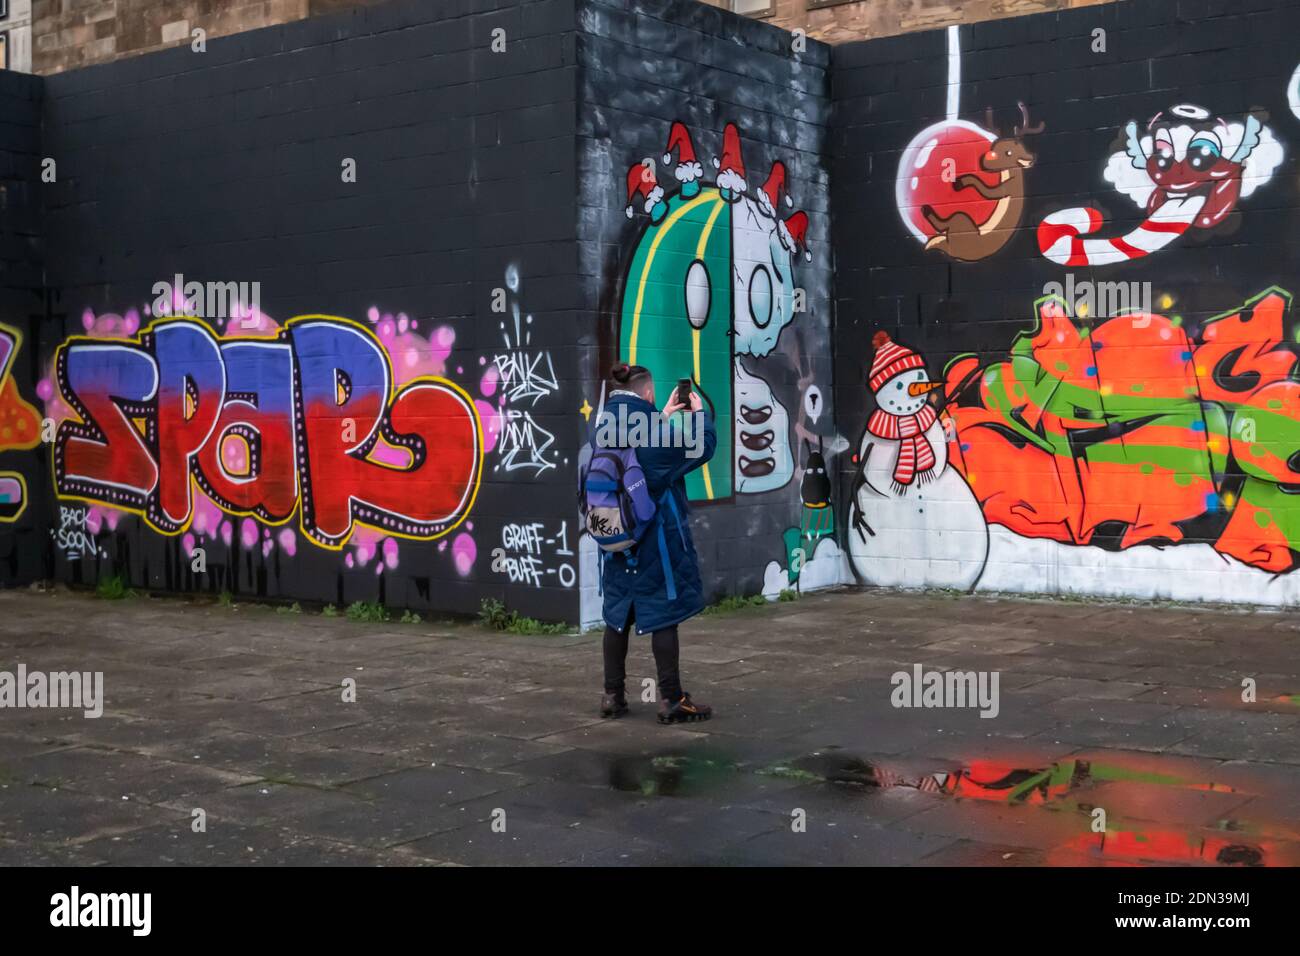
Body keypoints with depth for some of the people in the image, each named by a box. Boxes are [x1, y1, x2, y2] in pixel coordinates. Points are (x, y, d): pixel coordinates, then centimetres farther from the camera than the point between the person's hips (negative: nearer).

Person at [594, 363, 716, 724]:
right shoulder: (654, 432, -16)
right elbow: (702, 447, -5)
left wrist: (662, 417, 23)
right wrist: (698, 413, 11)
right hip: (657, 540, -6)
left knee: (618, 613, 13)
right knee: (663, 614, 1)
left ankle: (613, 696, 18)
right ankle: (672, 700, 5)